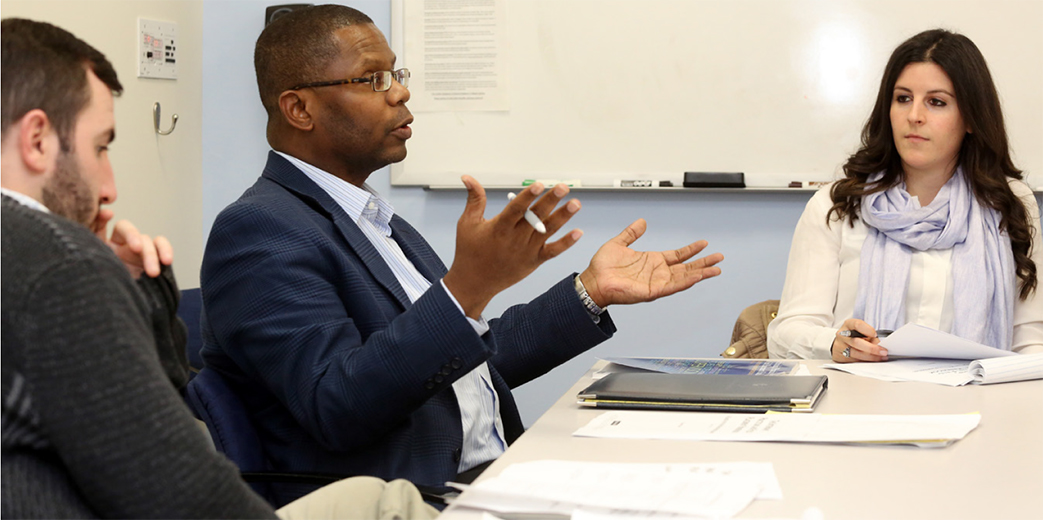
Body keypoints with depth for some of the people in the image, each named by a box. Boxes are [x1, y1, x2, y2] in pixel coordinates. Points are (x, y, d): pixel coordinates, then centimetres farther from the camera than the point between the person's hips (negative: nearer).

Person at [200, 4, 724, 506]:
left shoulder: (377, 220, 19)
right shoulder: (257, 231, -10)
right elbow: (337, 406, -22)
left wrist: (591, 291, 12)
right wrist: (466, 287, -30)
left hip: (490, 474, 9)